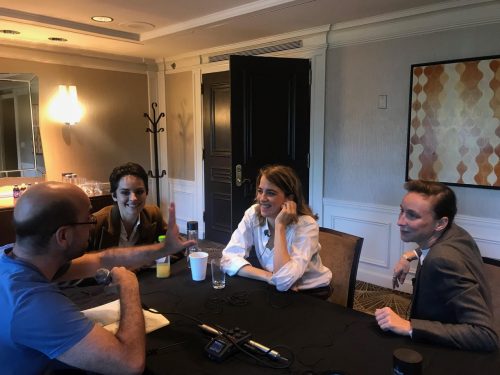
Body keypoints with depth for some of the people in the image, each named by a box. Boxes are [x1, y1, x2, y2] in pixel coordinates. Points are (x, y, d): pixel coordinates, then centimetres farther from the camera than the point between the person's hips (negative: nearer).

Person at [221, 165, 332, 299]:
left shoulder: (306, 225, -23)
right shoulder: (253, 215, -11)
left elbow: (283, 281, -32)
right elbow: (229, 258, -16)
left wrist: (280, 226, -30)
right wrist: (269, 277, -25)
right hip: (274, 289, 5)